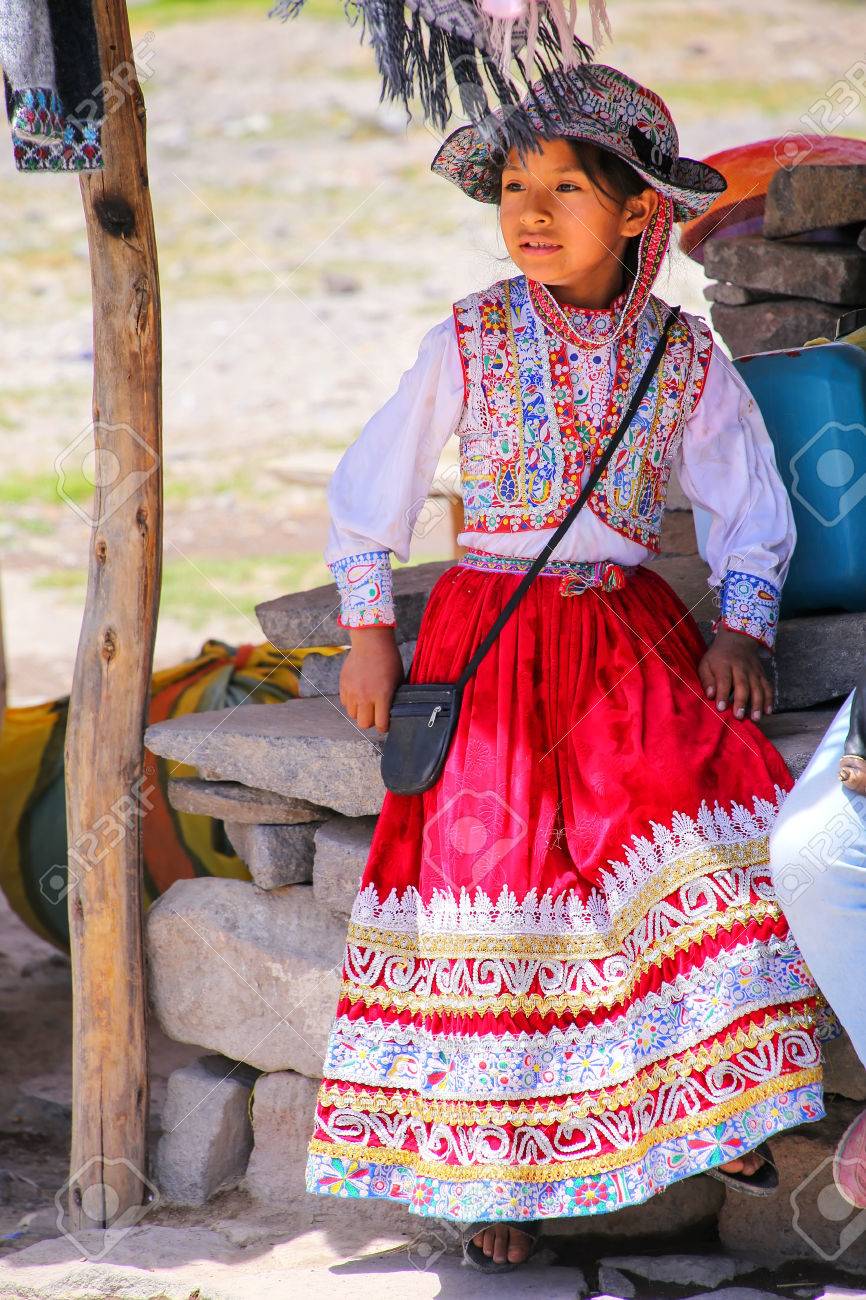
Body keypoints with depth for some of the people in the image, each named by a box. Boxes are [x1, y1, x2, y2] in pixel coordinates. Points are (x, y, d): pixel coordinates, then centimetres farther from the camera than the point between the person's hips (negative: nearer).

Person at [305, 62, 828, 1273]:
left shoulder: (686, 356, 3)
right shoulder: (470, 341, 0)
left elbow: (753, 510, 10)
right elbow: (369, 489, 8)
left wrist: (741, 630, -4)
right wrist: (368, 631, 3)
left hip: (630, 626, 1)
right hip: (491, 627, -1)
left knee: (708, 778, -25)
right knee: (490, 842, -15)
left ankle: (721, 1095, -15)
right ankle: (498, 1160, -5)